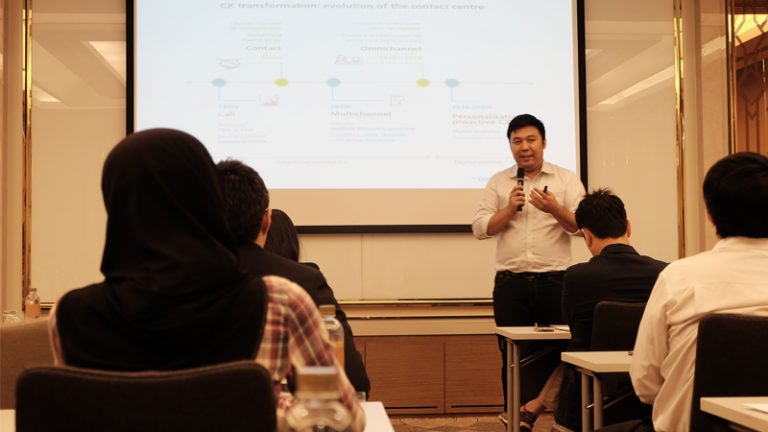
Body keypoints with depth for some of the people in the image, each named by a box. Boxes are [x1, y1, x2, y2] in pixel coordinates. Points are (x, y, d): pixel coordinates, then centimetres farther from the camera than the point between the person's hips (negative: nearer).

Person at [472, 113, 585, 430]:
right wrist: (509, 209, -10)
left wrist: (555, 209, -22)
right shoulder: (498, 183, 11)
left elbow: (581, 225, -4)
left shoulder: (566, 179, 6)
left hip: (555, 280, -1)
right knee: (512, 356, 5)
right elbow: (479, 228, 3)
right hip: (510, 282, 1)